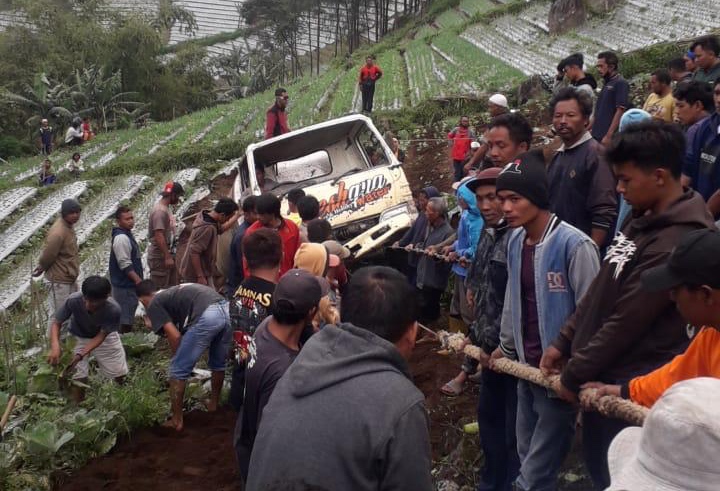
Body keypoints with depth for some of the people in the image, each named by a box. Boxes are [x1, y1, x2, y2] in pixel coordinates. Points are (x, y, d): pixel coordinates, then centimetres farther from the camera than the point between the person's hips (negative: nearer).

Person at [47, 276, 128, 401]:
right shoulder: (73, 300, -37)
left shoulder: (113, 309, -37)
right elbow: (56, 322, -25)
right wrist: (55, 346, -43)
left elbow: (101, 336, -26)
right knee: (79, 376, -10)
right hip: (78, 338, 0)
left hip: (105, 337, 0)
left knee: (120, 373, 6)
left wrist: (80, 355, -38)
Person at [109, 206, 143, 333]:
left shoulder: (127, 234, 10)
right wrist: (138, 280, -20)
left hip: (129, 284, 10)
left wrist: (138, 279, 18)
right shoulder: (121, 238, -20)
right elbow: (125, 265, -24)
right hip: (125, 285, -10)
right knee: (125, 318, -2)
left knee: (127, 315, 20)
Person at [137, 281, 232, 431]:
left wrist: (178, 358, 22)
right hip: (227, 309, 8)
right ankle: (214, 403, 48)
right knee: (218, 364, 31)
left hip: (207, 316, -8)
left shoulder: (154, 304, 13)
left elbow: (174, 336, 6)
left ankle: (176, 421, 18)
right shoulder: (174, 293, 36)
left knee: (178, 370, 9)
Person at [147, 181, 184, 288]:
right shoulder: (159, 211, -18)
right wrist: (167, 257, -25)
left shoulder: (166, 208, 13)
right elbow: (159, 236, -24)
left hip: (168, 256, 10)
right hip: (160, 258, -10)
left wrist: (170, 256, 16)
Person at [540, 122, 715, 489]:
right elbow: (600, 291, 12)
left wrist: (573, 375, -13)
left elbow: (625, 323, -23)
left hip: (629, 387, -9)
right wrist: (562, 343, 10)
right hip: (602, 374, 9)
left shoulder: (677, 243, -26)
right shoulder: (642, 219, 6)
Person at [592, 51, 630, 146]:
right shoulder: (606, 84, 17)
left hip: (609, 137, -8)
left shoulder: (621, 83, -8)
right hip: (597, 136, 8)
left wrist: (608, 136, -21)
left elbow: (620, 111, -16)